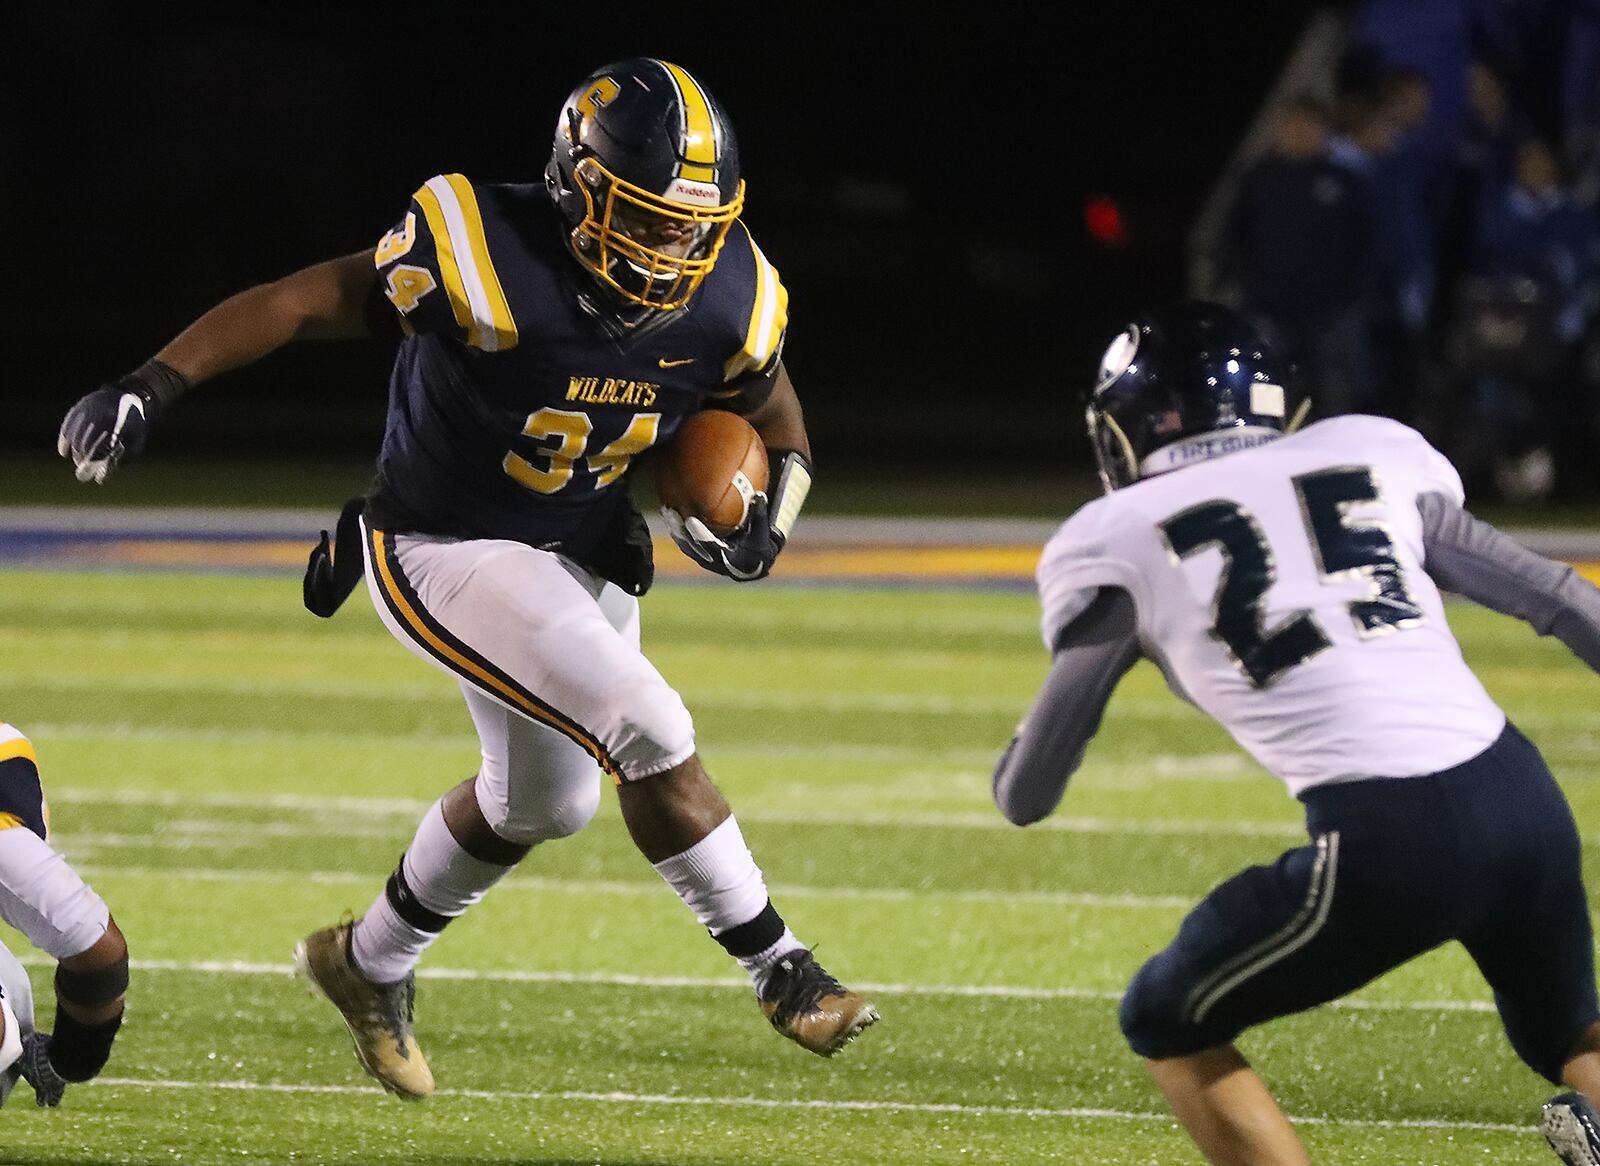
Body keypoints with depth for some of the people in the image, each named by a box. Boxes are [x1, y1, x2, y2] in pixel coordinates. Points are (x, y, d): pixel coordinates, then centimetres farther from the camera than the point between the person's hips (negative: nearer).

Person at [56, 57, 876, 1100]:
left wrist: (769, 517, -14)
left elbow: (774, 419, 6)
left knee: (541, 802, 22)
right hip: (447, 549, -7)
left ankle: (370, 965, 46)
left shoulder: (729, 301, -14)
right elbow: (298, 304, -21)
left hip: (583, 558, 7)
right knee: (650, 737, -20)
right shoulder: (488, 264, -30)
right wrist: (152, 388, -28)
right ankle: (781, 971, -4)